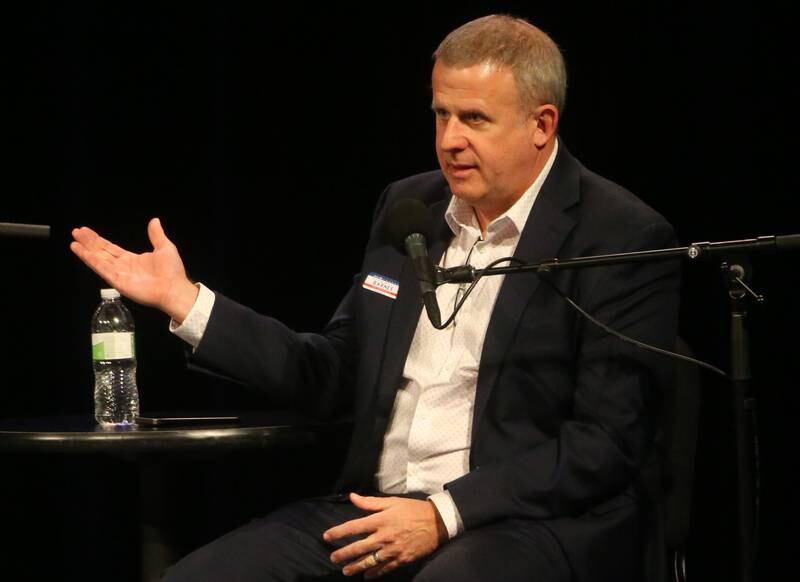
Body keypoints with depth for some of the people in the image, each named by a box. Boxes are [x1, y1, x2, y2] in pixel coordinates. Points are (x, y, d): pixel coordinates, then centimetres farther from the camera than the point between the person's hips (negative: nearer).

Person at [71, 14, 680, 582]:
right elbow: (336, 373, 19)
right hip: (379, 506, 6)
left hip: (531, 521, -6)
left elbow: (607, 441, -11)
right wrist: (182, 300, 11)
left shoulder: (626, 239, -6)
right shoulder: (407, 206, 14)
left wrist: (445, 515, -17)